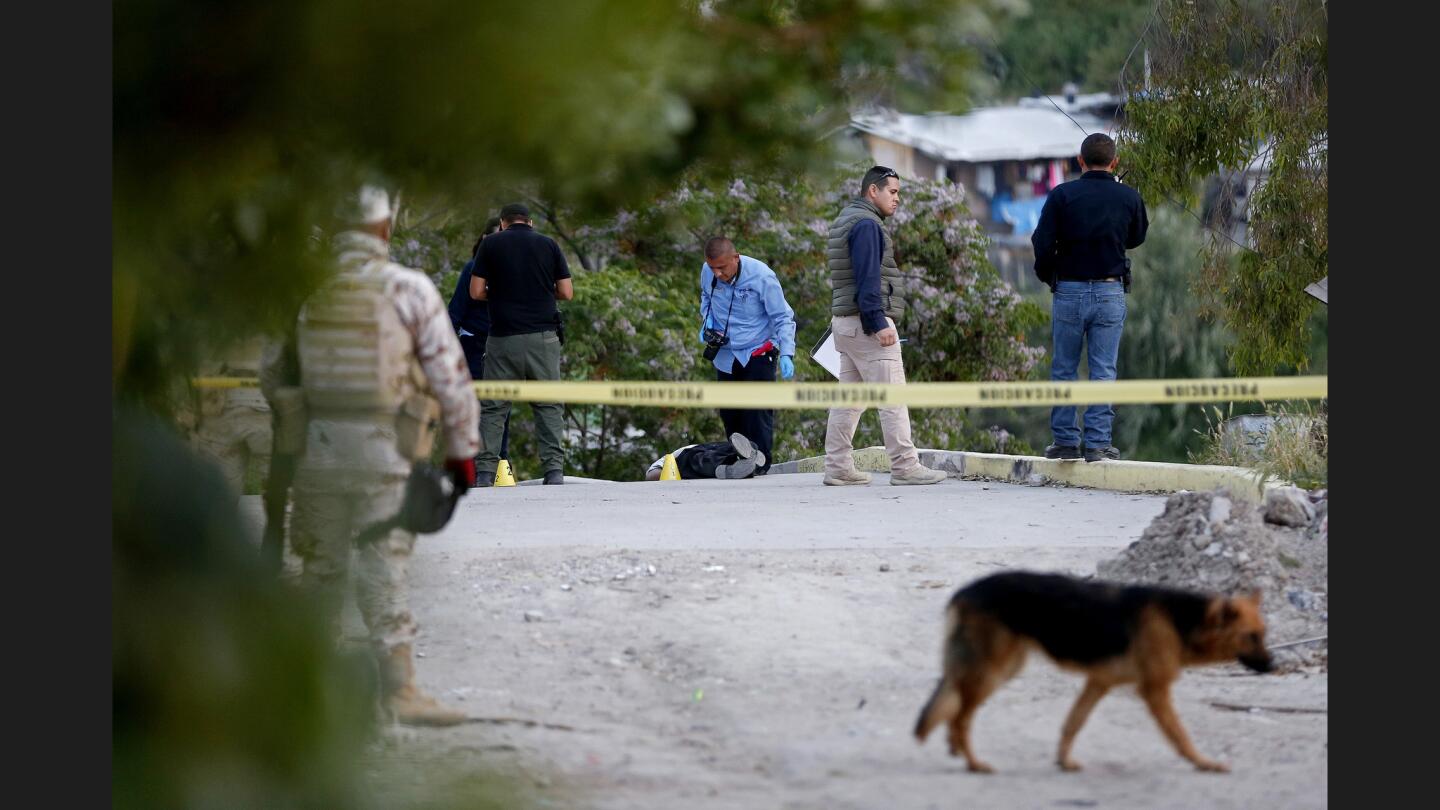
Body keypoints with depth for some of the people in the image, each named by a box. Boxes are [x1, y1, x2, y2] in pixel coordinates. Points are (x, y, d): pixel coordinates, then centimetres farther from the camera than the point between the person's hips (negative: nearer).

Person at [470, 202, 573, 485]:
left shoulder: (491, 244, 3)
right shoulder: (548, 245, 7)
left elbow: (476, 292, 0)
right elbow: (567, 293, 5)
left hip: (503, 336, -1)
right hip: (543, 336, 1)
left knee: (493, 406, 5)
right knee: (549, 405, 5)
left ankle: (485, 471, -1)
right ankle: (554, 468, -5)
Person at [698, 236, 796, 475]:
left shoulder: (761, 277, -20)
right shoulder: (707, 272, -7)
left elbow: (783, 318, -12)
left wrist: (787, 354, -22)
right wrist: (707, 322, -1)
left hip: (758, 353, -5)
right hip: (725, 355, 5)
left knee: (759, 410, -13)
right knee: (729, 413, 8)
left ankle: (761, 462, -9)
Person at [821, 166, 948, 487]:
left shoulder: (846, 220, 20)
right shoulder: (866, 224, -12)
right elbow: (867, 278, -20)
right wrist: (878, 324, -23)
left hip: (845, 323, 10)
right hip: (866, 322, -10)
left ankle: (838, 468, 9)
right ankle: (904, 466, -11)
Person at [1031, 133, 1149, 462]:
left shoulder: (1062, 195, -7)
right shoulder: (1128, 197, -1)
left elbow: (1042, 242, -9)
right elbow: (1137, 237, 16)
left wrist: (1046, 275, 9)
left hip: (1068, 291, -1)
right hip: (1110, 293, 1)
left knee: (1063, 369, 9)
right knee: (1103, 370, 3)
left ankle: (1065, 441, 8)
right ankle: (1098, 443, 1)